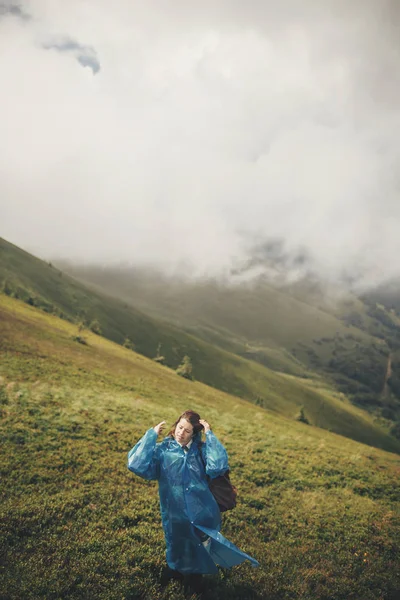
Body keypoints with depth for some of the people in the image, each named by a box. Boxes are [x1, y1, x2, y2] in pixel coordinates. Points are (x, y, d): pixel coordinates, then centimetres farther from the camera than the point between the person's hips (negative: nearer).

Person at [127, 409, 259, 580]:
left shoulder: (201, 450, 4)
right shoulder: (162, 450, 1)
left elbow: (218, 466, -17)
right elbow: (137, 465, -16)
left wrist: (209, 434, -13)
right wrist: (152, 435, -11)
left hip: (203, 515, -1)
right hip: (176, 517, 1)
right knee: (181, 559, 19)